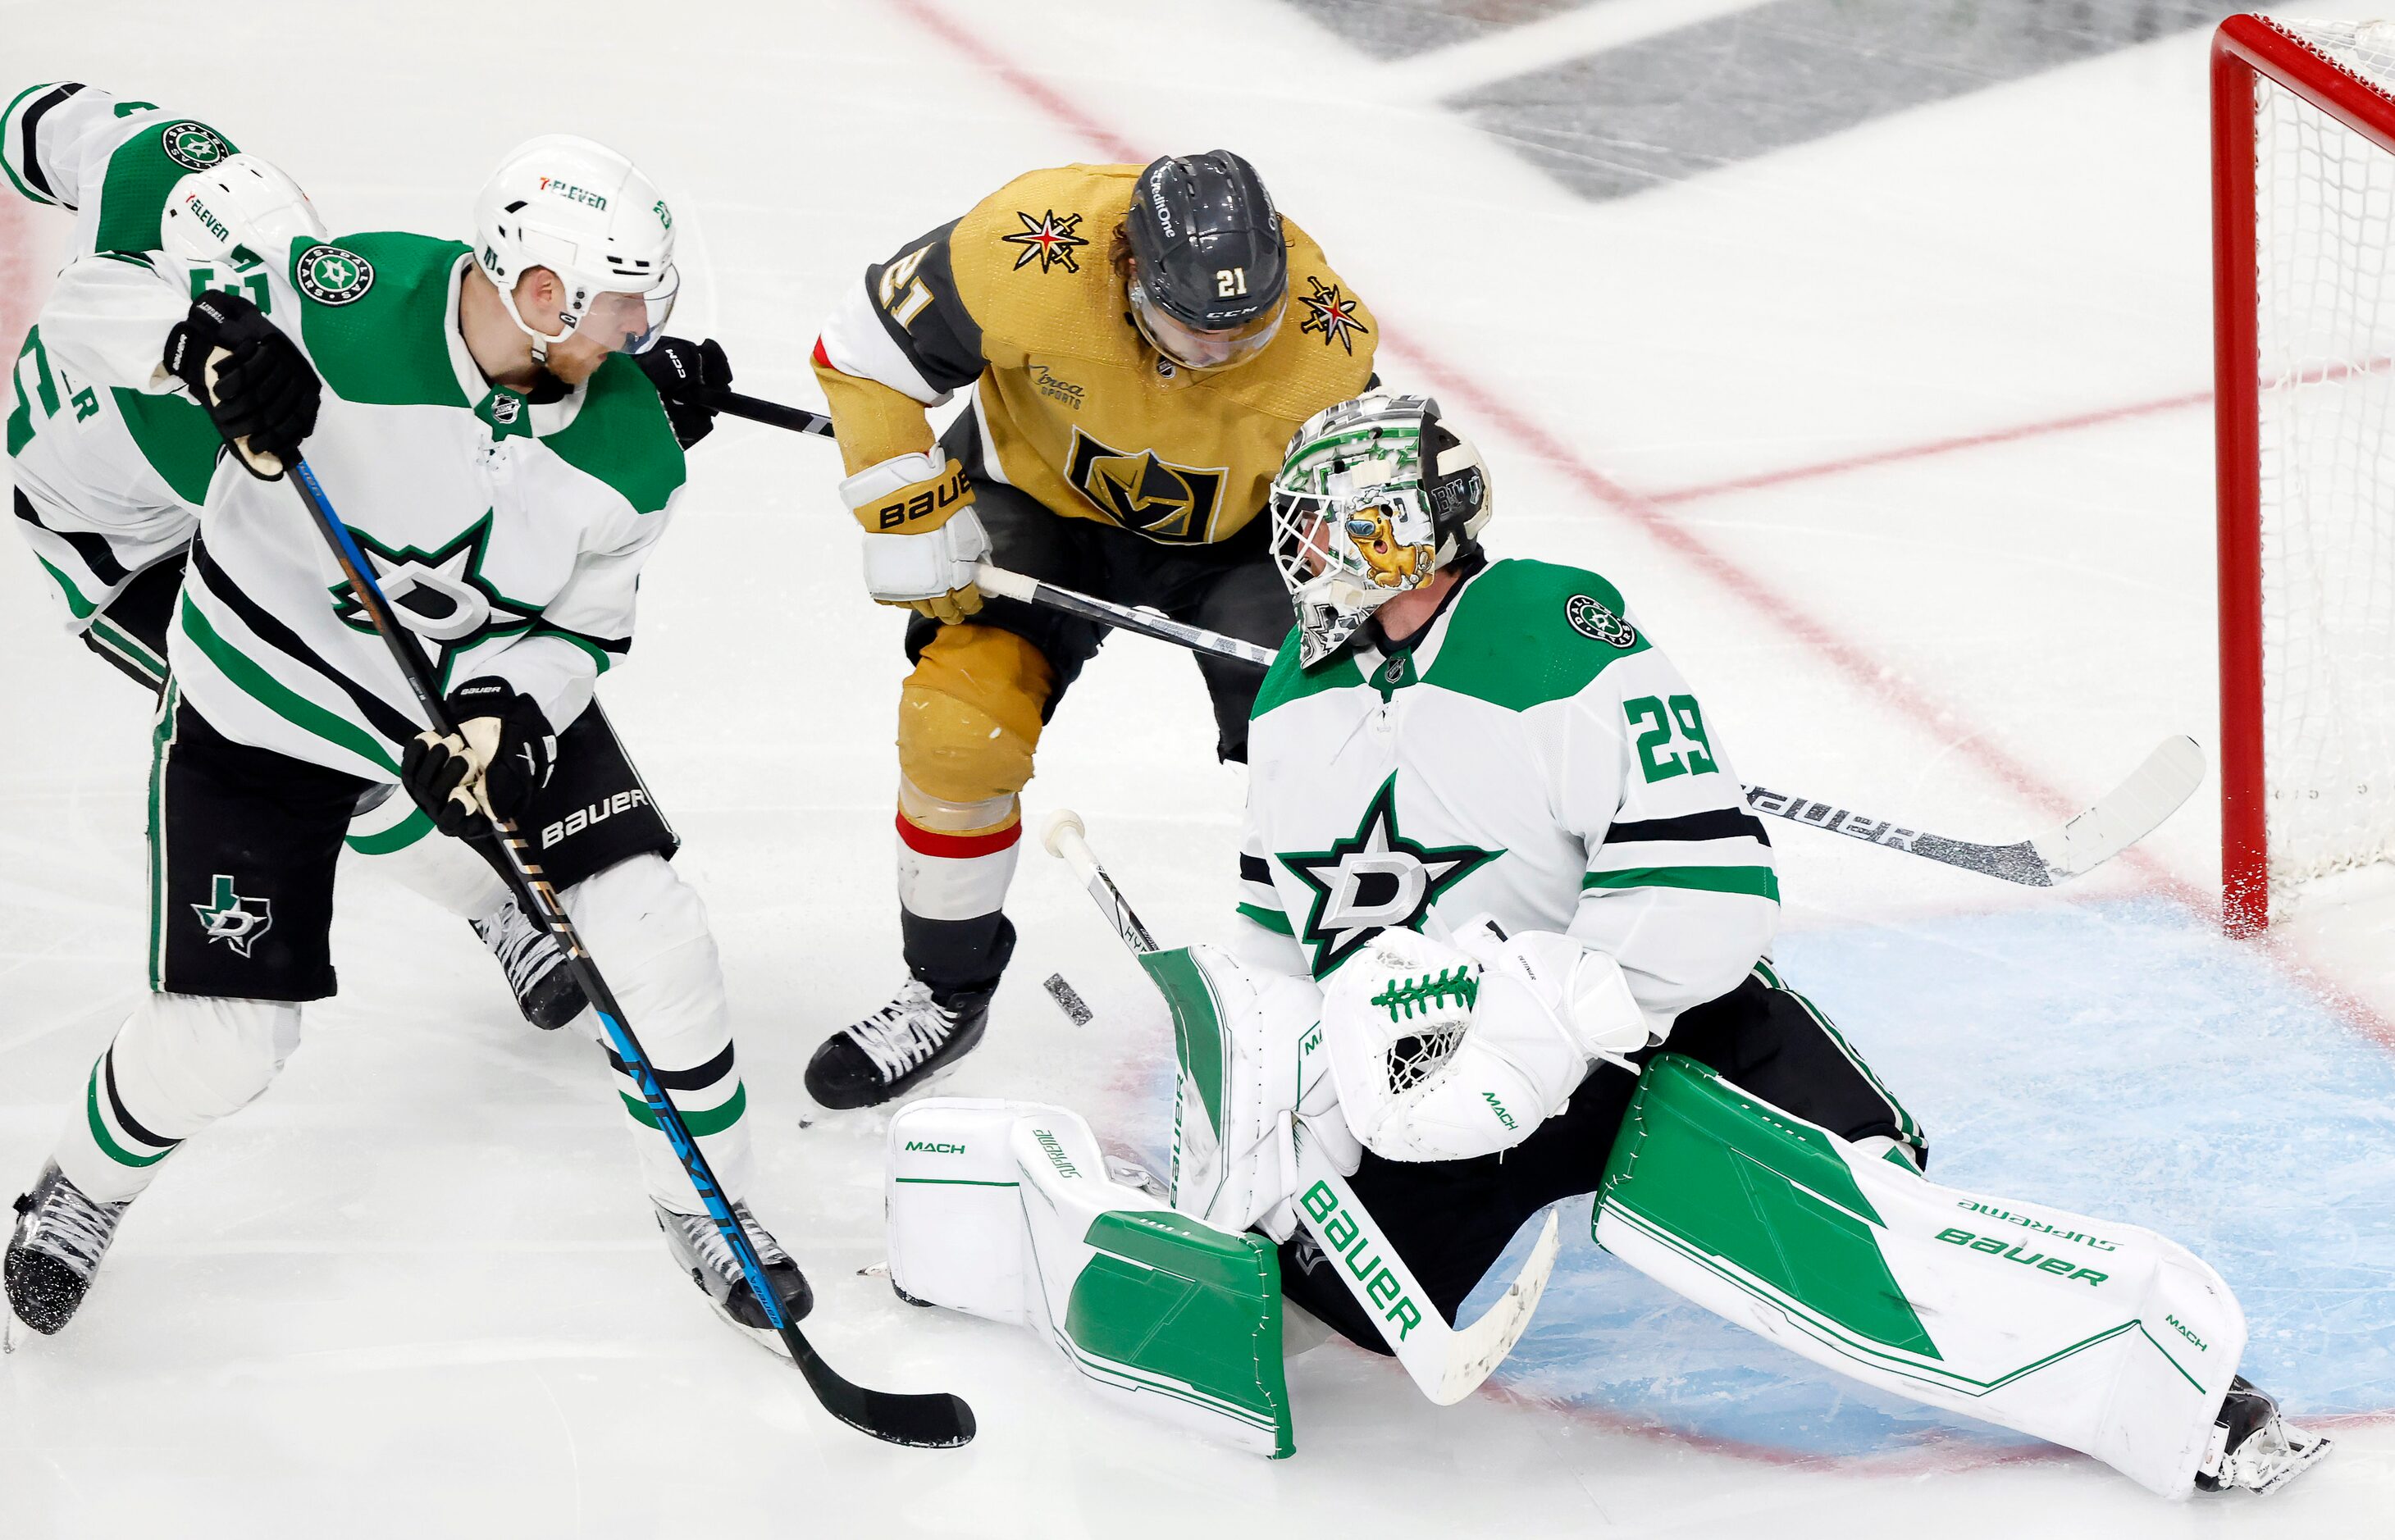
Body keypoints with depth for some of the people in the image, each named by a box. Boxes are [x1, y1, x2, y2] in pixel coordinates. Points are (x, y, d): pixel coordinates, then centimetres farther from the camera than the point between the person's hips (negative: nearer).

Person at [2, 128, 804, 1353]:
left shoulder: (630, 454, -17)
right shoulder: (345, 306, -29)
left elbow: (578, 628, -4)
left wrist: (499, 718, -24)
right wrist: (203, 343, -43)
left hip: (496, 685, 4)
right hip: (268, 698, -3)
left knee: (650, 936, -8)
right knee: (220, 1041, -5)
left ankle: (707, 1212, 17)